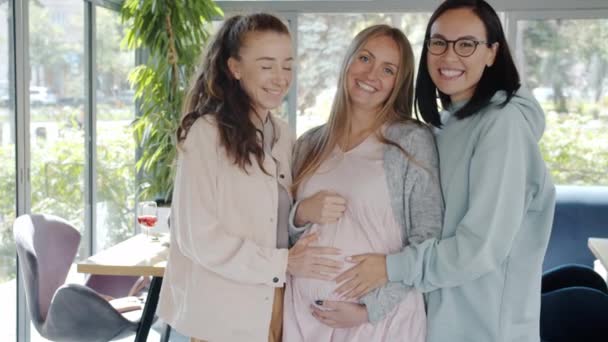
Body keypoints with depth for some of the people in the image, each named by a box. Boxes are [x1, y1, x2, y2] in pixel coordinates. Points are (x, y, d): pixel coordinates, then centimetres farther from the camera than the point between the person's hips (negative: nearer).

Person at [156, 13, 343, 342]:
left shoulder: (283, 136, 6)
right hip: (224, 315, -6)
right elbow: (198, 238, -17)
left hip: (274, 307, 6)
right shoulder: (207, 133, -14)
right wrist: (283, 263, -15)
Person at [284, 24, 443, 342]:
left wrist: (370, 309, -14)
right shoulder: (309, 143, 6)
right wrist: (300, 214, -8)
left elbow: (428, 240, -9)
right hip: (305, 313, 4)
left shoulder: (413, 140, -6)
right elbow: (282, 228, 13)